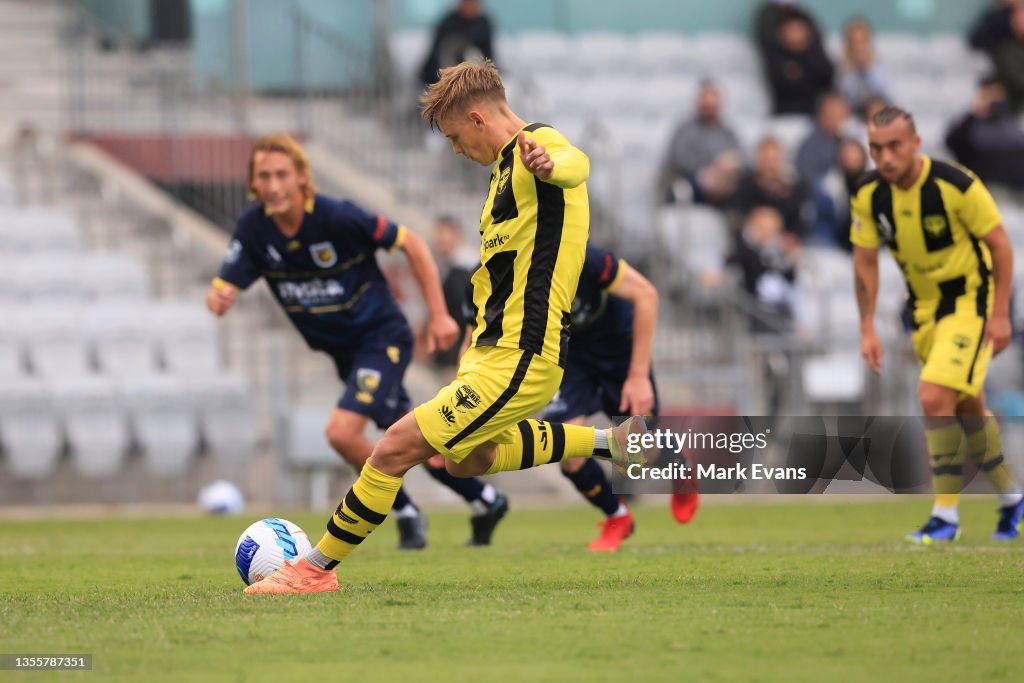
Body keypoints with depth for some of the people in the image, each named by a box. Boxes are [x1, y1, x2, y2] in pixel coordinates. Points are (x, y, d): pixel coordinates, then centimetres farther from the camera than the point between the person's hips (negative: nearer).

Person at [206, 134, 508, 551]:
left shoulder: (338, 218, -25)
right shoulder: (254, 229, -11)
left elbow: (411, 244, -13)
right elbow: (223, 288, -12)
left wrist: (439, 315, -13)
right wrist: (218, 299, -38)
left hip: (382, 336, -6)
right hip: (341, 350, 6)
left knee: (342, 432, -22)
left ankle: (406, 513, 1)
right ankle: (485, 501, 37)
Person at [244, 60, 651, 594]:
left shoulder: (537, 145, -16)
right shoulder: (509, 163, 17)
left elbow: (575, 163, -43)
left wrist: (550, 165, -66)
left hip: (517, 361, -11)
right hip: (494, 350, 11)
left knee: (396, 448, -12)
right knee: (465, 458, 31)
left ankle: (317, 568, 0)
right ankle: (610, 442, 34)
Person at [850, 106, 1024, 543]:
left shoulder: (957, 185, -24)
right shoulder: (868, 196, -9)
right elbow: (865, 261, 3)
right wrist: (867, 330, -1)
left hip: (970, 298, -6)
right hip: (924, 306, 6)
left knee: (934, 396, -20)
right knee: (966, 406, 15)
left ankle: (946, 516, -13)